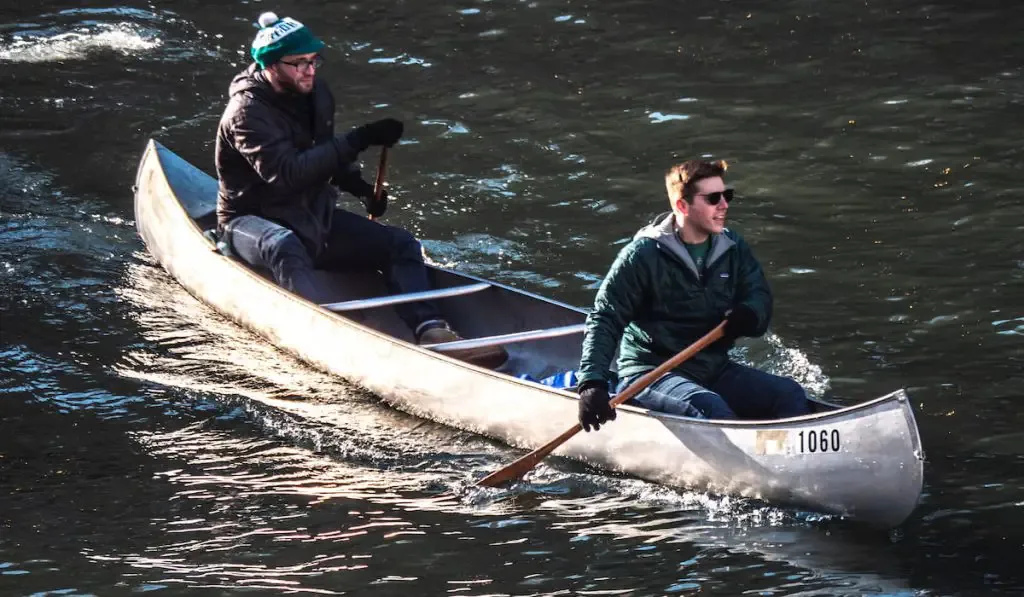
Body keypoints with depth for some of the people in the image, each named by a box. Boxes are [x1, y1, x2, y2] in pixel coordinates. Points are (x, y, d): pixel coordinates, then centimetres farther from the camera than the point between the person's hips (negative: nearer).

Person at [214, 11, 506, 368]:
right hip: (251, 218, -7)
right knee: (282, 246, -41)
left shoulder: (316, 95, 4)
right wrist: (357, 142, -34)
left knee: (401, 244, -9)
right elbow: (286, 173, -33)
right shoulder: (247, 112, -20)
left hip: (313, 215, 7)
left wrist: (360, 187, 1)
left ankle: (431, 332, -31)